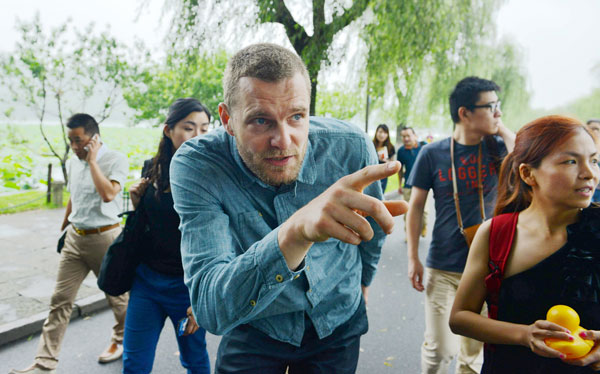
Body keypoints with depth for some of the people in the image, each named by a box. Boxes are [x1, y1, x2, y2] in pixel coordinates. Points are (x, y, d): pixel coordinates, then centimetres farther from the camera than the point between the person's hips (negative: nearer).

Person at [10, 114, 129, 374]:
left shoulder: (116, 160, -13)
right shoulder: (73, 163, 8)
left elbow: (107, 194, -29)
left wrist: (92, 160, -20)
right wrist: (63, 229, 29)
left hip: (104, 237, -6)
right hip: (75, 238, 6)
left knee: (116, 295, 11)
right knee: (60, 299, 4)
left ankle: (121, 340, 36)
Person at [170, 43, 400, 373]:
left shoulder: (350, 147, -22)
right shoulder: (195, 166, -29)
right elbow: (211, 310, -39)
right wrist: (296, 231, -55)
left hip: (337, 321, 3)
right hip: (254, 330, -2)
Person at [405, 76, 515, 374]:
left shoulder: (498, 147, -2)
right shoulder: (432, 154, -7)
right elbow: (416, 207, -1)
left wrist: (502, 129, -12)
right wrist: (413, 258, -3)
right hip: (442, 268, -2)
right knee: (439, 349, 4)